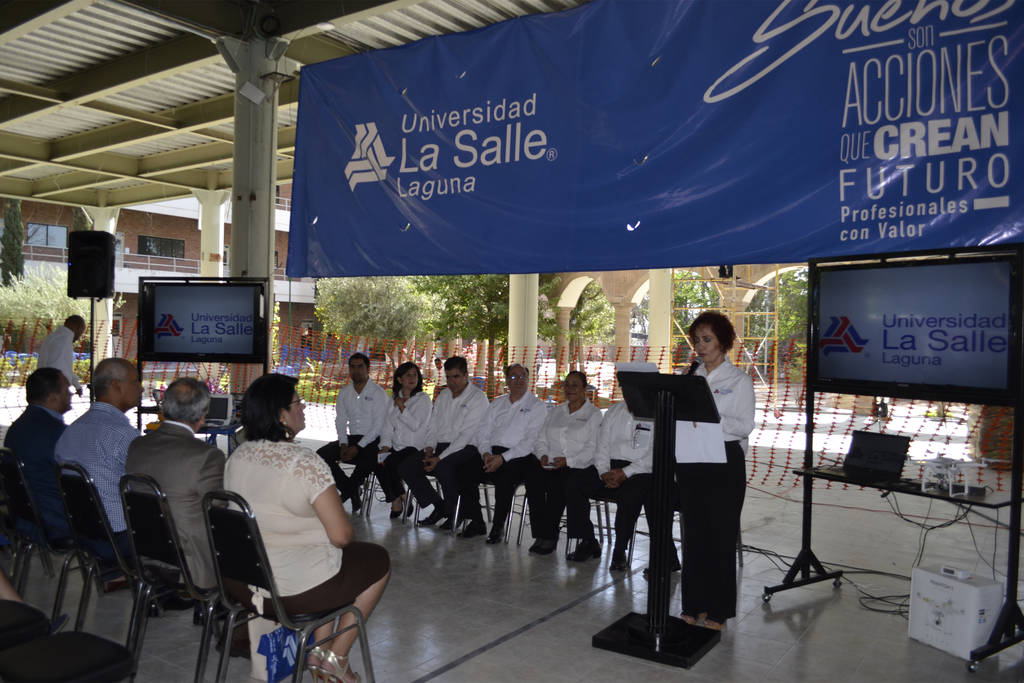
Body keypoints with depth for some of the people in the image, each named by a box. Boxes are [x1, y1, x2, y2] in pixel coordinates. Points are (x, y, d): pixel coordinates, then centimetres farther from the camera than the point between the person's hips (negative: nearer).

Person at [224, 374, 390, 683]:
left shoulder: (236, 457, -1)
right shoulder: (305, 463, -23)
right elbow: (341, 536, -21)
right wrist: (345, 536, 2)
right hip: (296, 588, -7)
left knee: (323, 552, 32)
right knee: (378, 559, 17)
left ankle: (319, 650, 30)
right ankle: (336, 657, 19)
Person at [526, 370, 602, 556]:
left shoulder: (593, 414, 6)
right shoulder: (555, 412, 23)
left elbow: (593, 448, -6)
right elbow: (541, 440, 19)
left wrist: (568, 460, -18)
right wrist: (543, 455, -4)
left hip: (579, 467, -4)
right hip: (550, 466, 4)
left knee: (557, 485, -32)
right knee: (533, 482, -26)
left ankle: (549, 537, -22)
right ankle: (541, 534, -21)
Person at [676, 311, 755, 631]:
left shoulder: (739, 380, -2)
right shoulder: (689, 377, 11)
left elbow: (745, 425, -10)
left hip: (725, 463, -4)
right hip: (690, 461, 4)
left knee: (721, 535, 1)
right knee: (694, 533, 9)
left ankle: (718, 610, 12)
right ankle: (694, 604, 21)